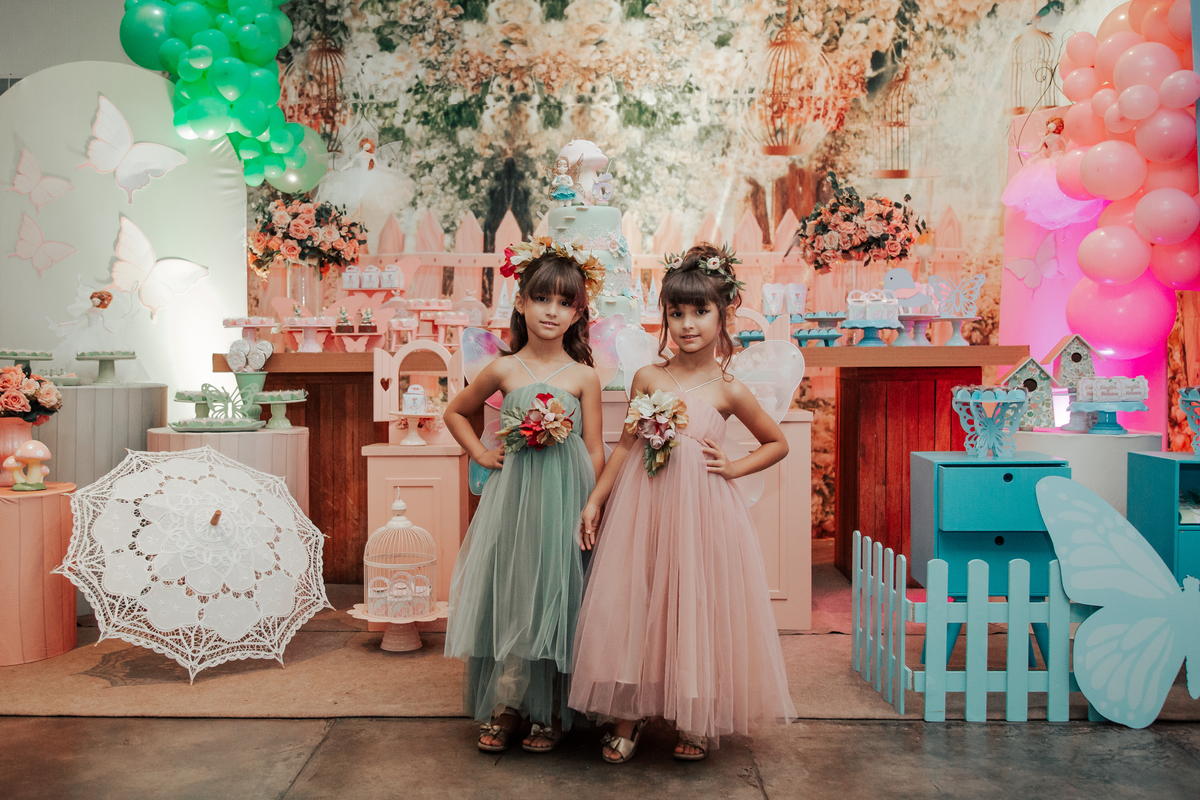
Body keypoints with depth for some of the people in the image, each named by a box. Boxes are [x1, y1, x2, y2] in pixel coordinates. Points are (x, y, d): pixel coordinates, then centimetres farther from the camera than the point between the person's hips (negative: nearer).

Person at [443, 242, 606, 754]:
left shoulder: (583, 376, 0)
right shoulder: (504, 371, 3)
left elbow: (595, 453, 1)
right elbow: (455, 412, 19)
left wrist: (588, 512, -5)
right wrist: (480, 453, 7)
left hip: (565, 500, -1)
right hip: (513, 496, 1)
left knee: (555, 599, 3)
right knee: (507, 595, 4)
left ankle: (550, 713, 18)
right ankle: (504, 707, 18)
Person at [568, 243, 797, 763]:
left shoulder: (728, 390, -2)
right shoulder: (648, 378, 3)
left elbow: (777, 444, 10)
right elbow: (625, 445, 8)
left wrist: (733, 467, -3)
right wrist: (595, 500, 7)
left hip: (701, 507, -2)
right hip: (642, 505, 2)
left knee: (698, 611, 5)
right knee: (631, 608, 5)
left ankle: (698, 723, 25)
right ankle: (628, 718, 22)